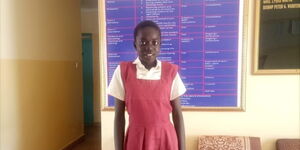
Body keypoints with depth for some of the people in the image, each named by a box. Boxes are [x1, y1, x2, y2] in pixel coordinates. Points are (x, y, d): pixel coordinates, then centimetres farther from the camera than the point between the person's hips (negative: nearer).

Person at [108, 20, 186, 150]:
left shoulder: (170, 71, -4)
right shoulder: (123, 71, -6)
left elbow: (177, 114, 0)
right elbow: (119, 115, -2)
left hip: (165, 139, 1)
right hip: (136, 139, 0)